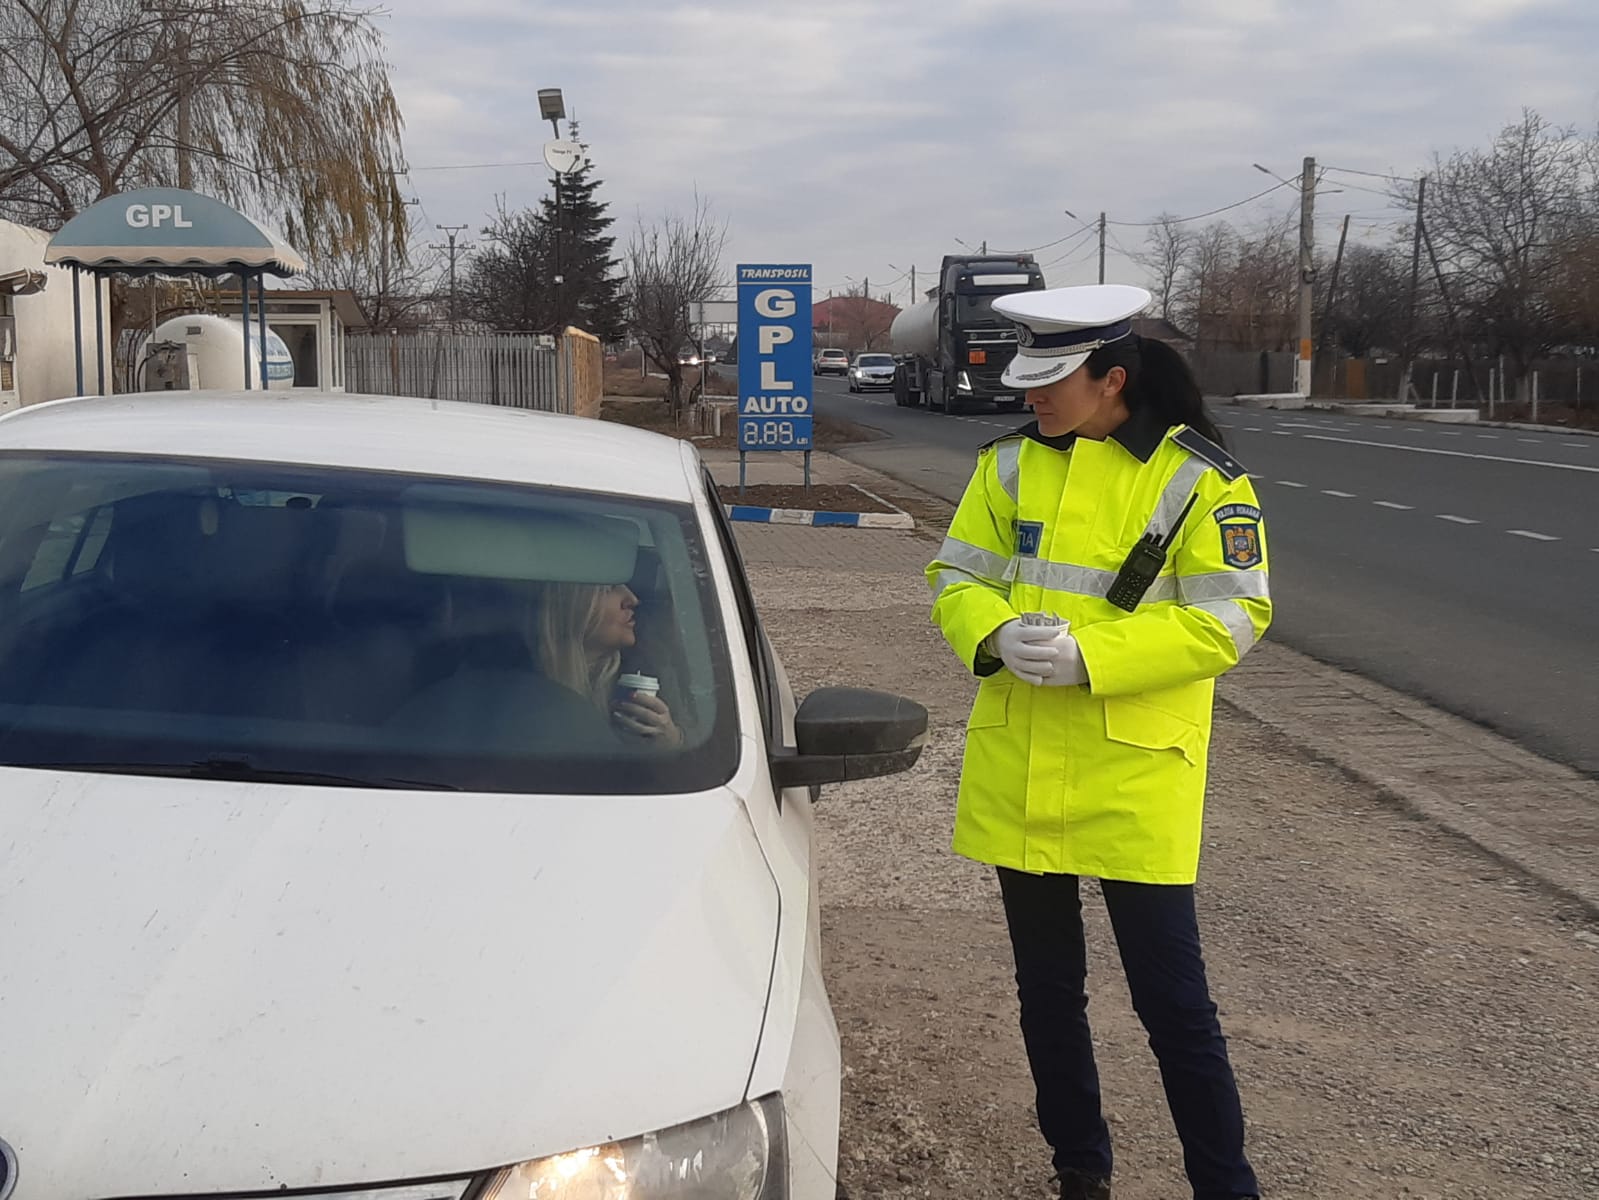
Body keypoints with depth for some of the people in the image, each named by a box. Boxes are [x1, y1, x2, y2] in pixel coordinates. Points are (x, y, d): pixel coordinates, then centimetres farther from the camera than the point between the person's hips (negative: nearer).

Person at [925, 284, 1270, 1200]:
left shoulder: (1199, 479, -9)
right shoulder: (1010, 464, 4)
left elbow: (1230, 619, -13)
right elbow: (956, 577, 7)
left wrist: (1086, 654, -23)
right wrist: (997, 634, -16)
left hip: (1136, 781, -5)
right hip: (1018, 772, 5)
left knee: (1172, 999, 1)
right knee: (1048, 988, 16)